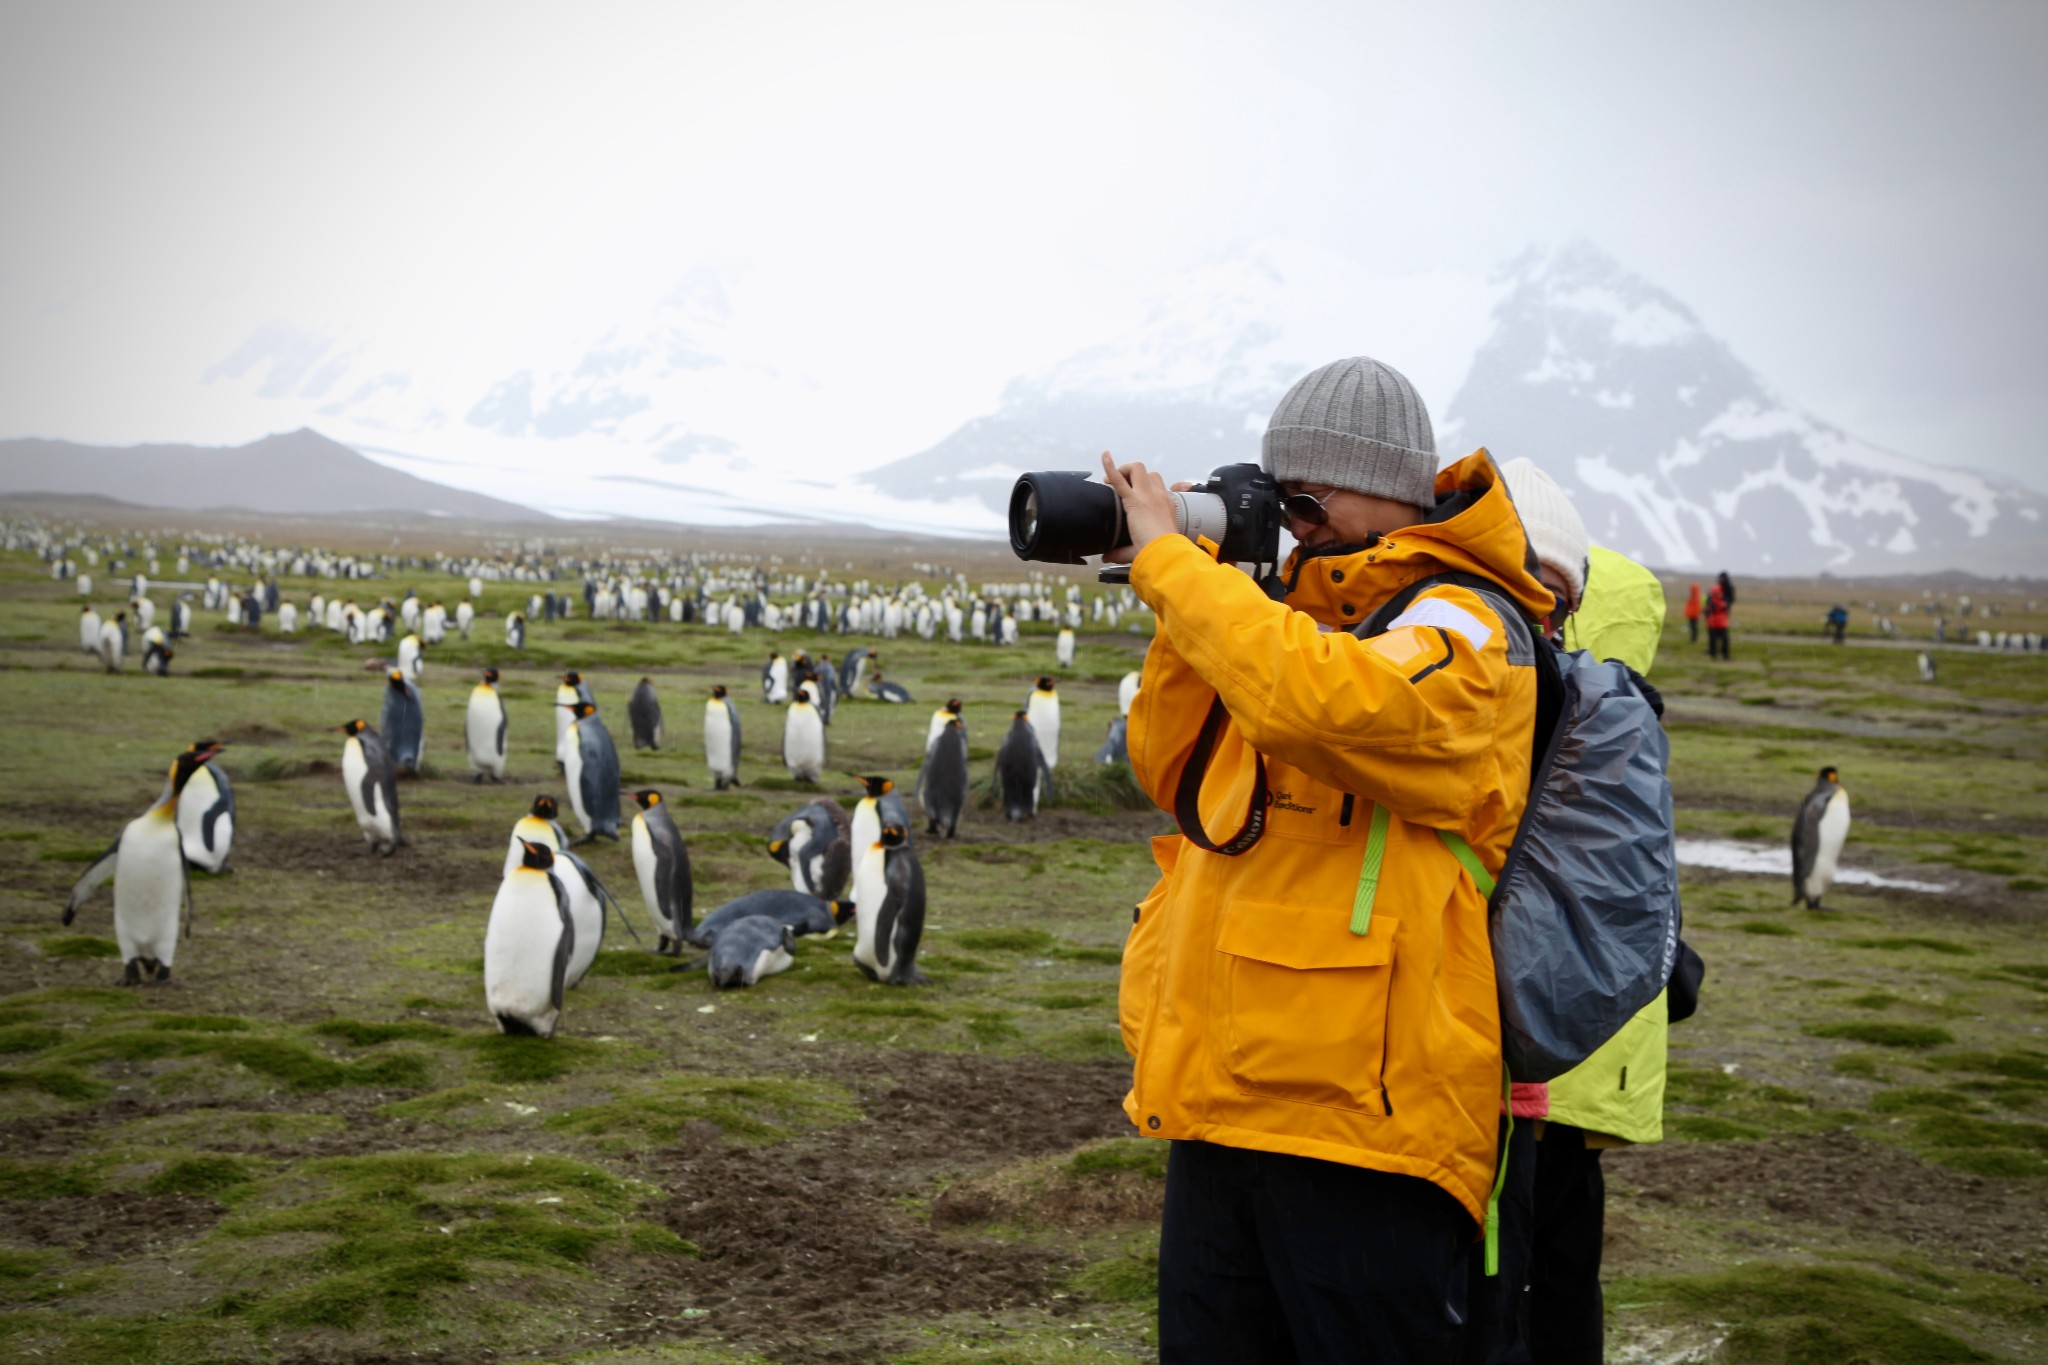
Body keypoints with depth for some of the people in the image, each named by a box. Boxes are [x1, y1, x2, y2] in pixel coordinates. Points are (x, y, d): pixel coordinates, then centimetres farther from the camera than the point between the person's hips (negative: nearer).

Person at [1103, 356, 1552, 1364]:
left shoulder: (1463, 628, -9)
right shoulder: (1298, 614, 17)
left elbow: (1315, 699, -30)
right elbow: (1172, 774, 15)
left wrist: (1168, 560, -18)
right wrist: (1201, 577, 6)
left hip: (1353, 1110, -8)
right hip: (1221, 1096, 8)